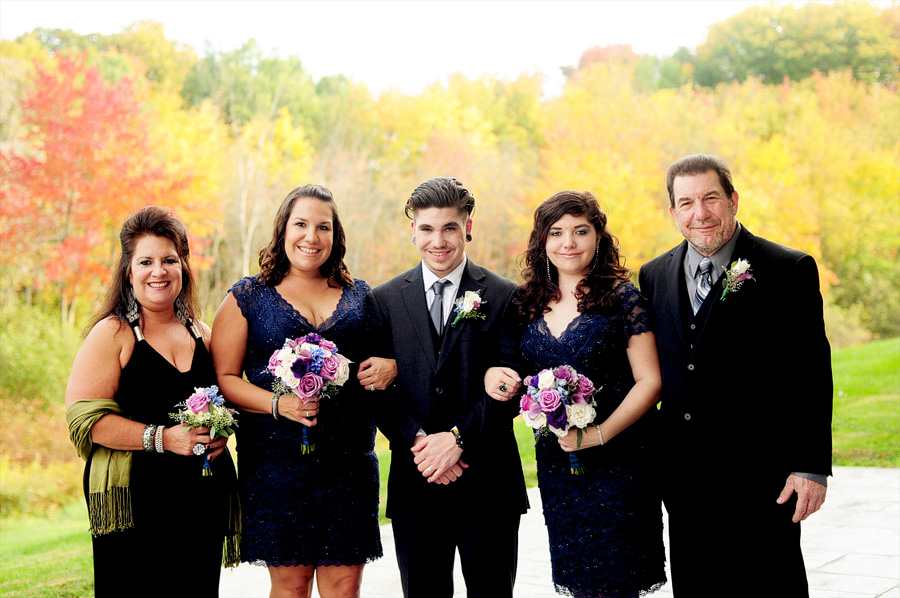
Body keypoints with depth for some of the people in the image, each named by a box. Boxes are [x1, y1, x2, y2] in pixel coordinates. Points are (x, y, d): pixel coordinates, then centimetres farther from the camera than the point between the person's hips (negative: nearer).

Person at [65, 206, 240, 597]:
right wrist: (162, 437, -18)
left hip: (204, 503, 5)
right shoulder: (112, 334, -3)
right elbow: (85, 419, -11)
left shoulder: (201, 334, 13)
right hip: (135, 502, -5)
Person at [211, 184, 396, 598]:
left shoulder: (360, 296, 12)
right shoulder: (248, 296, 5)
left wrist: (390, 367, -4)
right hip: (277, 461, -2)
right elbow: (224, 377, 0)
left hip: (350, 462, 2)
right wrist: (278, 404, -16)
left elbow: (387, 357, 20)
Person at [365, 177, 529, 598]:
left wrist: (458, 437, -16)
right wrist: (418, 442, -14)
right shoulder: (384, 301, 6)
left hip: (489, 484, -1)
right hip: (415, 484, 2)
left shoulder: (504, 298, 0)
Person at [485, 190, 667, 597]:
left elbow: (649, 381, -9)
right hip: (555, 460, 4)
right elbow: (523, 377, 18)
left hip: (616, 460, -4)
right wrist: (493, 375, -5)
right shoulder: (530, 303, 7)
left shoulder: (622, 298, -6)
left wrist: (599, 433, -20)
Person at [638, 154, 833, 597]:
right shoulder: (655, 275, 9)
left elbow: (812, 376, -7)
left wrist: (812, 467, -12)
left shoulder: (790, 271, -5)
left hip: (760, 478, -5)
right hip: (684, 483, 5)